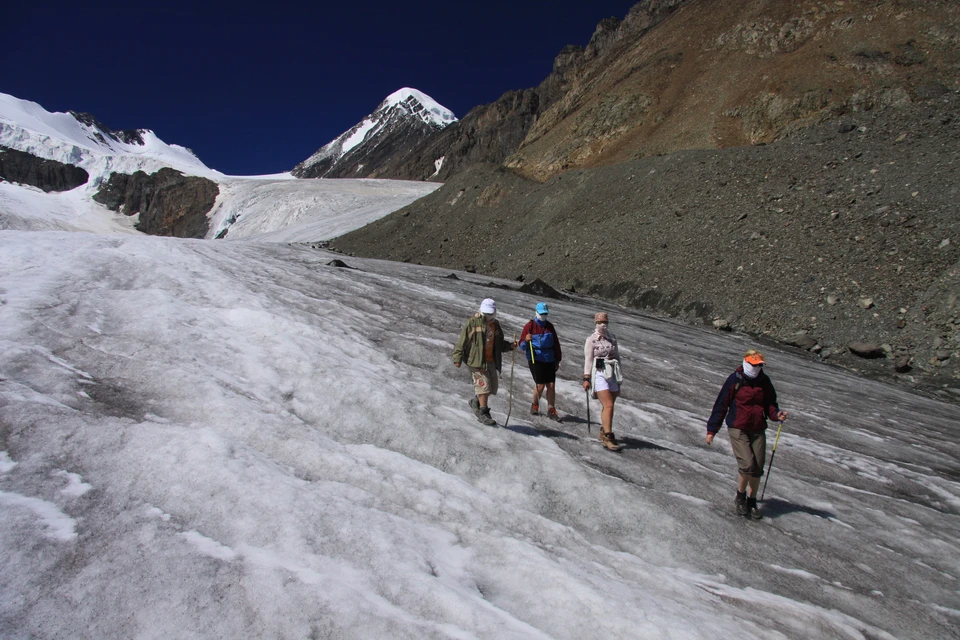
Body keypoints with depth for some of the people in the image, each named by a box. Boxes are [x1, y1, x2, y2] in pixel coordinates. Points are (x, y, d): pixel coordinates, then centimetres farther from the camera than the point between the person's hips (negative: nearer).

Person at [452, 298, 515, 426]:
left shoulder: (495, 325, 14)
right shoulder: (472, 323, -5)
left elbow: (499, 343, 23)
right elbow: (462, 342, -7)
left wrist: (510, 345, 4)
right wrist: (457, 358, -12)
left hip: (492, 361, 7)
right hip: (477, 360, -6)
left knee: (493, 387, 9)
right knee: (484, 385, -11)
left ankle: (476, 402, 33)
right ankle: (483, 413, -2)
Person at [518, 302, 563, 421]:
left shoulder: (550, 326, 13)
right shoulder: (530, 326, -1)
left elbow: (556, 344, 18)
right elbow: (521, 346, -4)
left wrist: (557, 360, 14)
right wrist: (526, 340, -26)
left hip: (549, 360, 4)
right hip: (535, 359, -4)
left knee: (551, 385, -1)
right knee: (540, 385, -8)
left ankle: (551, 410, 10)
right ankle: (535, 406, 17)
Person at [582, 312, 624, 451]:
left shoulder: (612, 338, 13)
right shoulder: (591, 339, -1)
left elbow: (617, 356, 18)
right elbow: (588, 359, -4)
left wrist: (619, 375, 19)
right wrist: (586, 378, -10)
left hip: (613, 375, 5)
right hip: (599, 374, -5)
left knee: (609, 406, 8)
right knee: (608, 406, -13)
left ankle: (603, 433, 22)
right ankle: (608, 437, -11)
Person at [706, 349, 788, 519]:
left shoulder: (764, 382, 6)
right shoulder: (734, 380, -7)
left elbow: (770, 403, 14)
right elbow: (721, 405, -5)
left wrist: (777, 414, -10)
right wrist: (711, 430, -4)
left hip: (758, 430, 5)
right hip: (738, 429, -4)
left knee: (757, 469, 5)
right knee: (747, 464, -16)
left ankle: (751, 502, 25)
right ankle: (740, 497, 9)